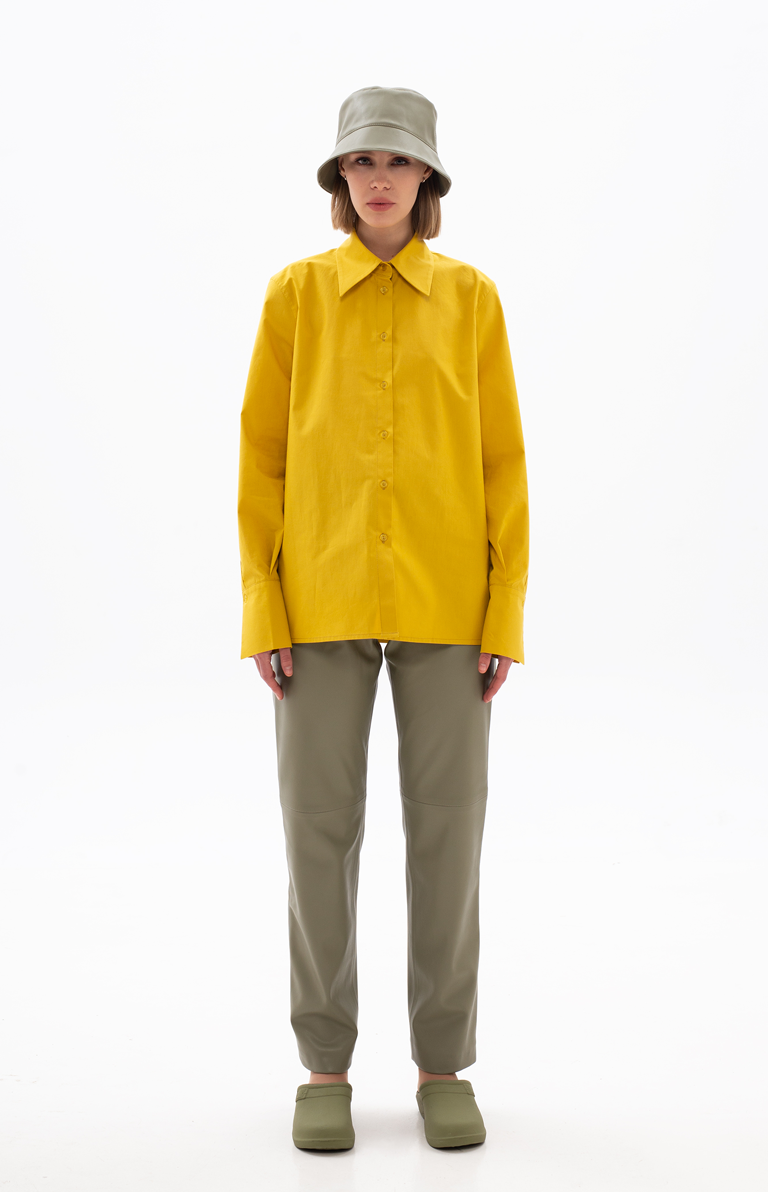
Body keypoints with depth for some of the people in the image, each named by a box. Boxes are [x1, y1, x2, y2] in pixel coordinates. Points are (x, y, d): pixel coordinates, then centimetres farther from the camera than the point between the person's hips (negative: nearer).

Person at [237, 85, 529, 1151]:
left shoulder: (471, 298, 7)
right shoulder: (296, 294, 6)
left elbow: (502, 462, 4)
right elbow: (262, 456, 3)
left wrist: (507, 614, -4)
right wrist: (261, 608, -5)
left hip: (444, 598, 1)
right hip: (323, 595, 0)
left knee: (446, 823, 2)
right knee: (322, 823, 1)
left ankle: (443, 1066, 16)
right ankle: (326, 1066, 16)